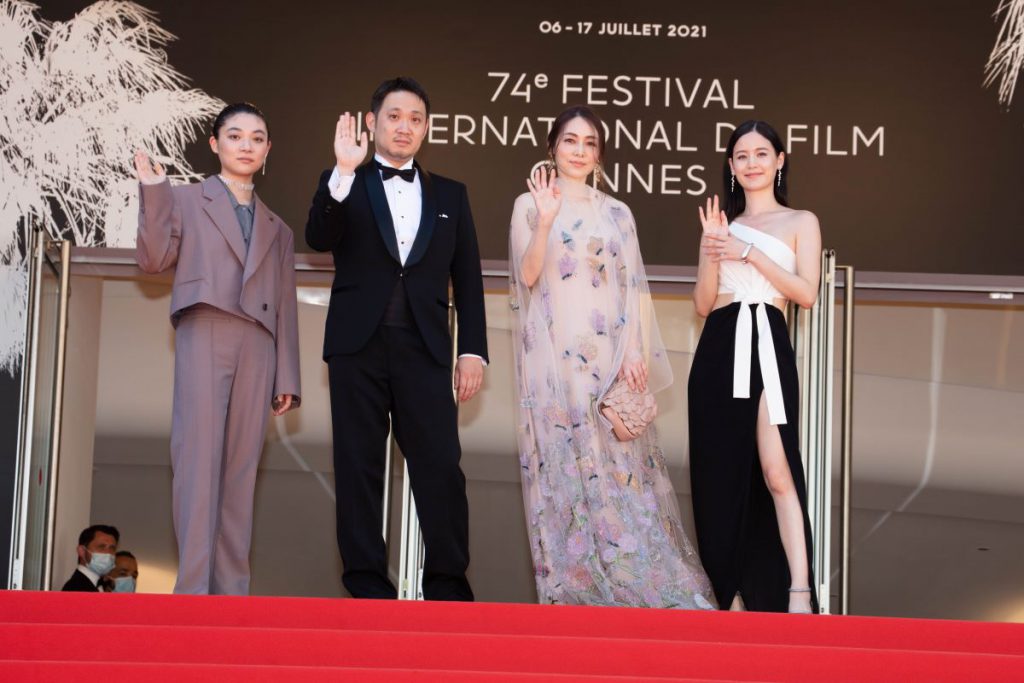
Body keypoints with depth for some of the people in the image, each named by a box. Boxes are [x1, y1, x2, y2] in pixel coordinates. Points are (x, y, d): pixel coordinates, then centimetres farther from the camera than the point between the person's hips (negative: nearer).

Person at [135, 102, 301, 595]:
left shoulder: (276, 229, 24)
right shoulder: (186, 200, 15)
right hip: (205, 334, -3)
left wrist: (286, 377, 10)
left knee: (241, 466, -2)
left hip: (257, 346, 3)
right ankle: (193, 589, -16)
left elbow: (285, 306, 18)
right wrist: (153, 192, -6)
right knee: (199, 456, -12)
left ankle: (230, 590, -3)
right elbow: (154, 259, 3)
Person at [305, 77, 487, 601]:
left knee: (440, 464, -7)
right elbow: (319, 239, -9)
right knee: (359, 463, 1)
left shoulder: (450, 195, 16)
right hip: (358, 345, -1)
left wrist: (473, 349, 3)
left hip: (423, 347, 1)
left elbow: (467, 278, 13)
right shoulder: (344, 186, 10)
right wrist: (344, 172, -20)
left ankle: (447, 578, -2)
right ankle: (365, 576, 6)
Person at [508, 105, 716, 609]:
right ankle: (572, 586, 1)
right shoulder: (530, 204, 6)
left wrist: (634, 352, -3)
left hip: (610, 355, 3)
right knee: (565, 463, -4)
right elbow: (527, 275, -6)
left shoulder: (618, 214, 14)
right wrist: (546, 220, -20)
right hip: (556, 357, -2)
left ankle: (631, 582, 3)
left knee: (622, 468, -1)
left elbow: (633, 288, 10)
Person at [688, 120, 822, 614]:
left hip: (767, 349, -4)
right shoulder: (721, 225, 18)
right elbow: (703, 303, 11)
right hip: (718, 353, 4)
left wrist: (749, 253, -10)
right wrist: (713, 253, -5)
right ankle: (729, 591, 11)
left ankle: (798, 593, -20)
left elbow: (806, 292, -4)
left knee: (776, 471, -16)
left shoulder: (800, 222, 9)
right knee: (721, 473, 3)